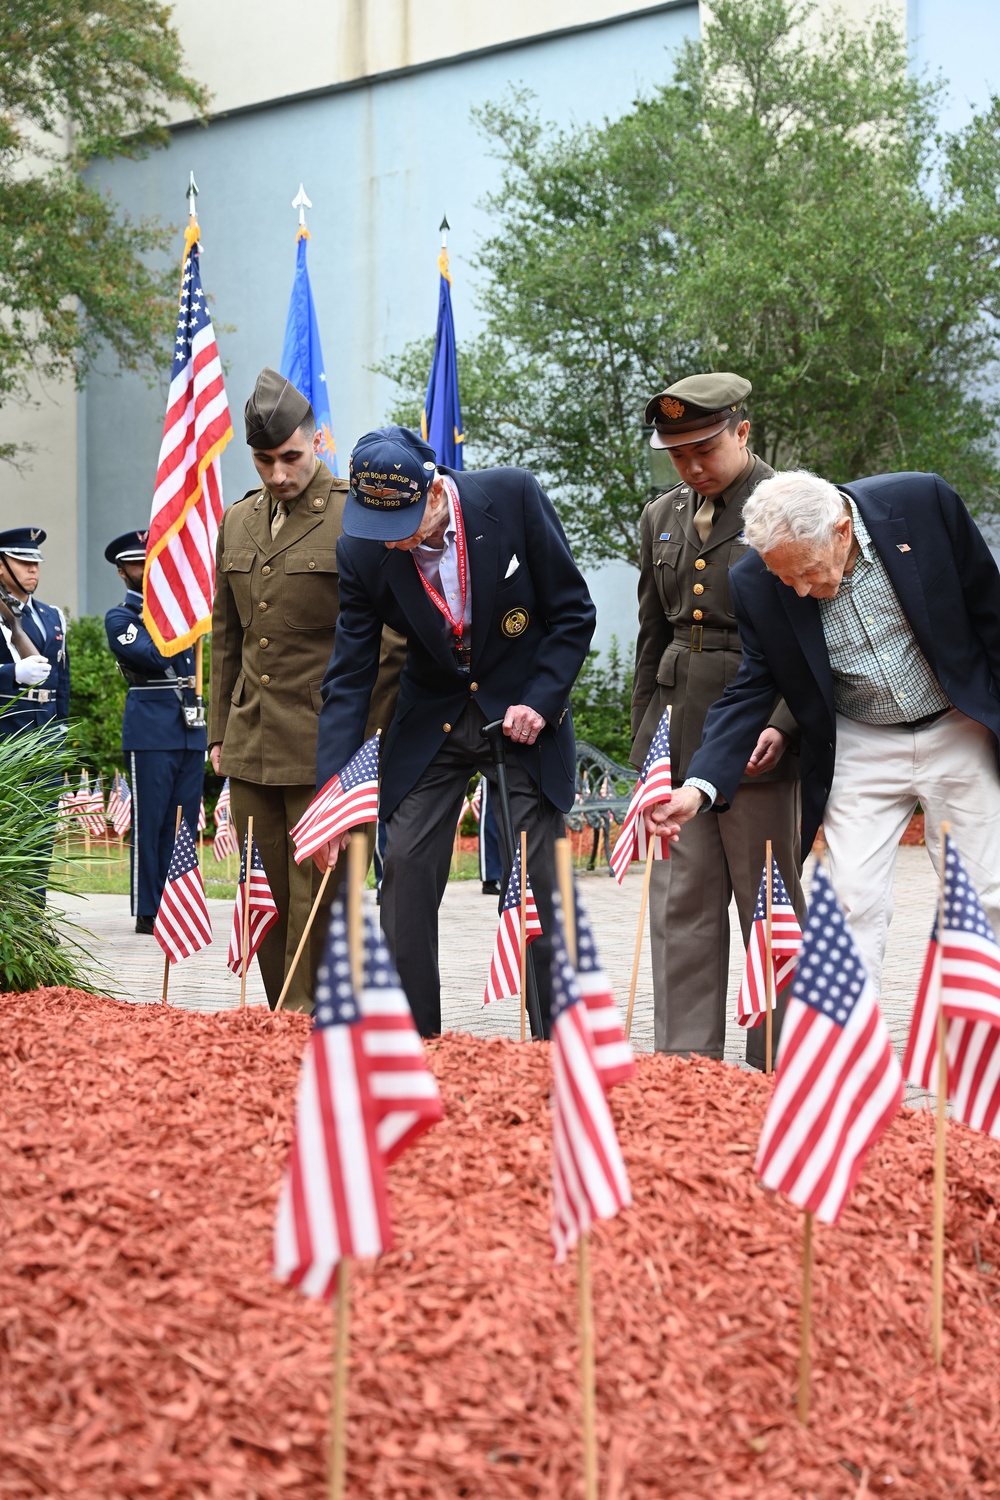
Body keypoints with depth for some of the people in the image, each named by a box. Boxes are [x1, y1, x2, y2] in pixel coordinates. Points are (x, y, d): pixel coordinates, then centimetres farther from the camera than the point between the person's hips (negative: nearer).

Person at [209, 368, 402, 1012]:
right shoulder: (238, 522, 13)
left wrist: (369, 727, -7)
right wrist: (220, 733, 17)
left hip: (327, 746, -5)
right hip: (251, 747, 6)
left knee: (315, 897, -5)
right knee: (268, 897, 8)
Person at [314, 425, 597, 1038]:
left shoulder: (514, 497, -19)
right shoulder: (362, 550, -14)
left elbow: (574, 613, -7)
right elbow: (349, 677, -9)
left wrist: (541, 701, -16)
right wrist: (333, 792, -16)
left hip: (522, 713, -2)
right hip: (431, 722, 2)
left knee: (536, 884, -5)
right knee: (405, 873, -5)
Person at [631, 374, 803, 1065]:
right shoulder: (663, 518, 14)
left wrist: (782, 724, -18)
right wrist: (644, 736, 19)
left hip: (759, 730, -5)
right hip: (677, 731, 6)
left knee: (769, 900, 1)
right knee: (680, 903, 5)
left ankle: (777, 1070, 8)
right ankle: (685, 1059, 10)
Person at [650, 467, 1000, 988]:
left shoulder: (924, 501, -19)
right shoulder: (755, 584, -15)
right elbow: (751, 690, -7)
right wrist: (700, 784, -21)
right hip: (860, 751, 1)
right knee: (853, 905, -5)